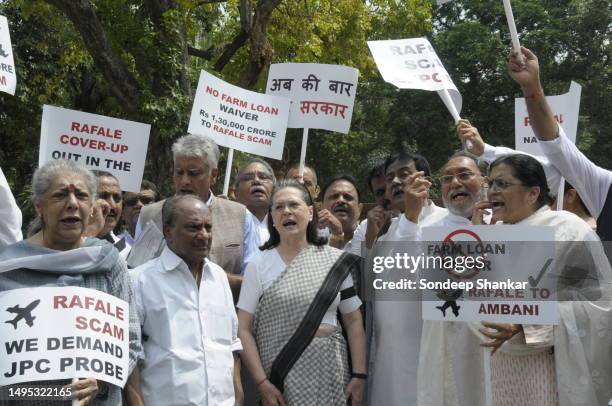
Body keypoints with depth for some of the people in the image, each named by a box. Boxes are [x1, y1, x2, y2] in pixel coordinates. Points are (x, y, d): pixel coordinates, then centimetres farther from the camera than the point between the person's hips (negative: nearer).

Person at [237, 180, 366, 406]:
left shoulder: (336, 260, 2)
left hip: (329, 369, 2)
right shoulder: (259, 266, -2)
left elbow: (353, 321, 4)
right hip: (281, 372, -2)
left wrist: (359, 375, -3)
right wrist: (262, 382, -12)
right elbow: (244, 329, -4)